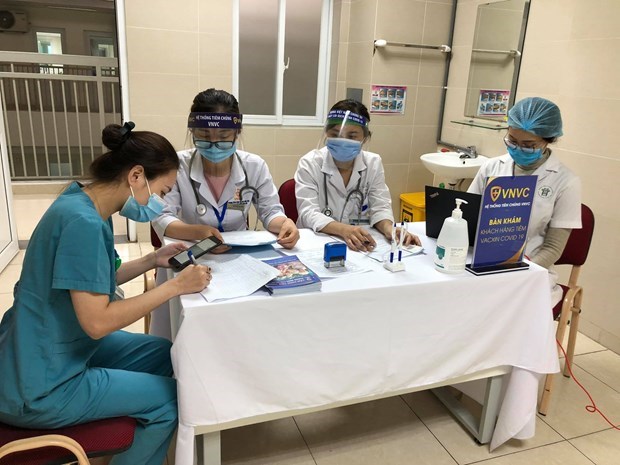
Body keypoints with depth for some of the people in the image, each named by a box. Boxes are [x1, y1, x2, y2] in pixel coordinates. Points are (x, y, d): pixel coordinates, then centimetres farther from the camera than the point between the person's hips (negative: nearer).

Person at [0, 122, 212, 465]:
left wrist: (151, 261, 1)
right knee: (169, 399, -3)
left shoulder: (85, 204, 0)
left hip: (56, 349, 9)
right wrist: (176, 285, -23)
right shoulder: (82, 222, -28)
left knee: (163, 353, 16)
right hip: (39, 390, -9)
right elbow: (97, 322, -28)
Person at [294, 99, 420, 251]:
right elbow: (308, 212, -17)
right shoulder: (309, 163, -8)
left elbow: (379, 207, -1)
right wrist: (344, 230, -33)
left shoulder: (373, 163, 2)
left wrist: (388, 228, -23)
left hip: (360, 243, 4)